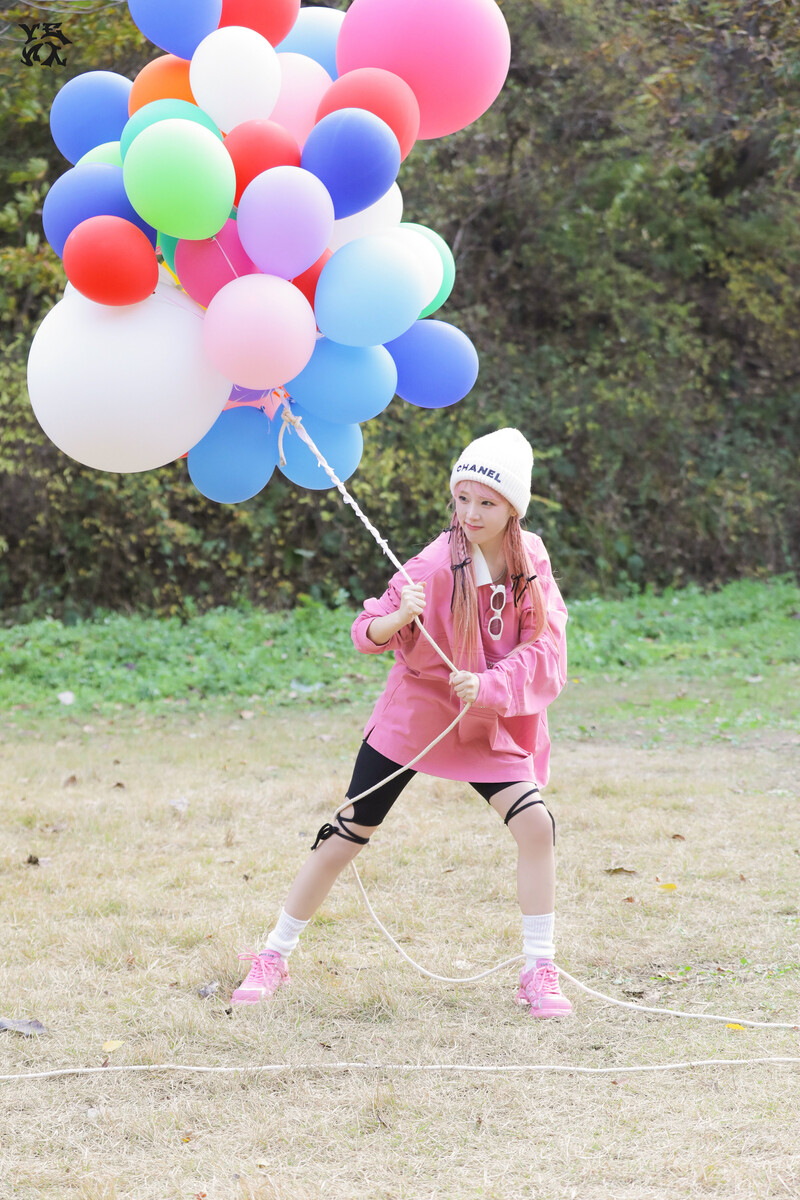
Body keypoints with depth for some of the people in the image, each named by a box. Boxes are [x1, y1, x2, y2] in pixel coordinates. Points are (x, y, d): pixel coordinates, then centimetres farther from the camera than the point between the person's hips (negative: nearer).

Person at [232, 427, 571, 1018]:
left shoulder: (533, 568, -8)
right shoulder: (438, 564, -19)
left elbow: (545, 654, -13)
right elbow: (367, 633, -18)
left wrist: (489, 687, -29)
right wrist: (398, 619, -40)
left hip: (488, 724, 3)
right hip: (413, 714, -3)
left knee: (535, 823, -15)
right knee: (347, 836, 0)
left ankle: (539, 972, -4)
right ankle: (274, 957, 15)